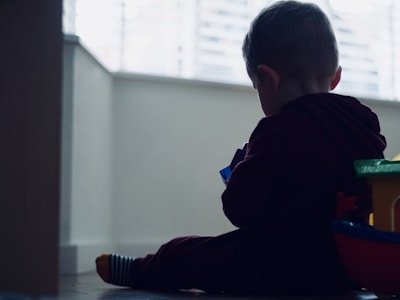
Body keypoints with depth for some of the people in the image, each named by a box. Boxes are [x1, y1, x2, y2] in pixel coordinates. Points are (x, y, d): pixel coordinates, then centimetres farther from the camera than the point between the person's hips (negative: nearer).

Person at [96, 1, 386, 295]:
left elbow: (240, 210, -18)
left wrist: (242, 172, 6)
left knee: (180, 253, 13)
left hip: (281, 270, -8)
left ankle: (135, 271, 36)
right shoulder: (364, 125, 2)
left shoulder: (280, 131, -21)